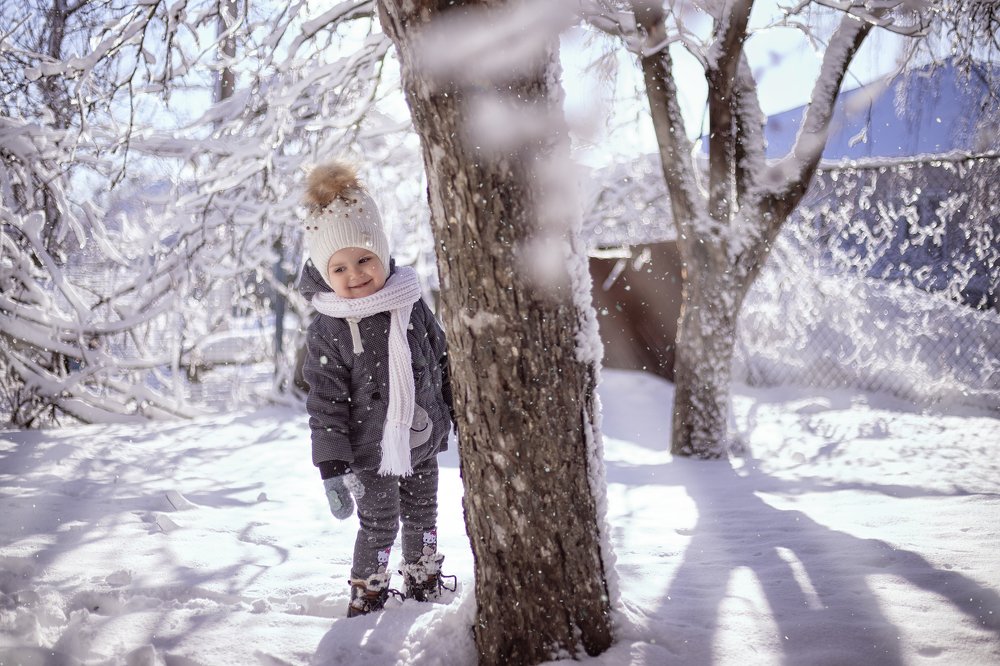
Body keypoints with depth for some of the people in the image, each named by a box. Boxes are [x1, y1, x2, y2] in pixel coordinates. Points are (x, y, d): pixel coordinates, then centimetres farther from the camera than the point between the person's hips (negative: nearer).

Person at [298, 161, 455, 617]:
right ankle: (366, 597, 21)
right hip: (371, 452, -4)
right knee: (378, 526, 1)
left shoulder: (411, 307, -5)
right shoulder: (327, 332, -16)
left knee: (422, 516, 19)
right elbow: (325, 403, -14)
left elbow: (443, 362, 7)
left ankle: (424, 586, 38)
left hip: (422, 441, 4)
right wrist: (332, 467, -17)